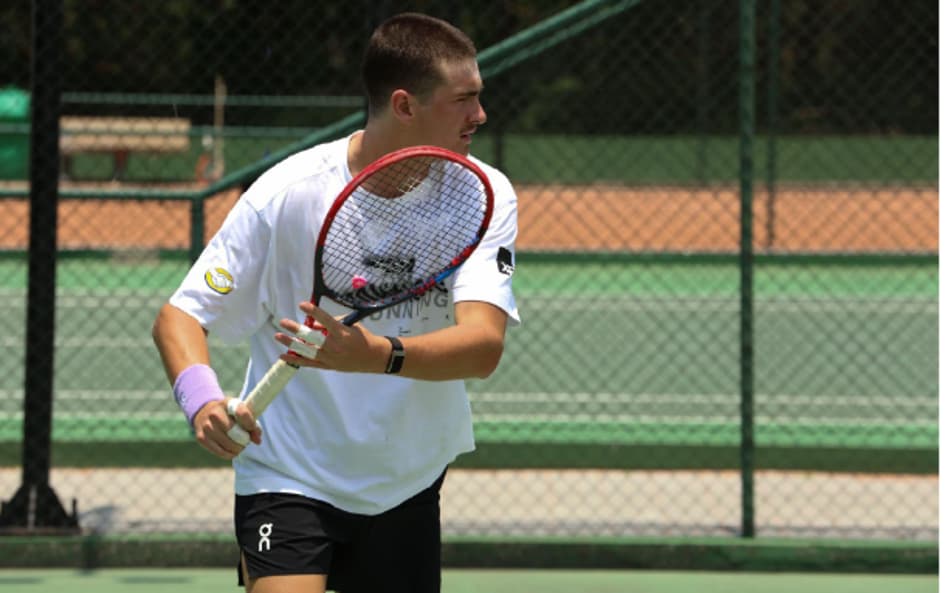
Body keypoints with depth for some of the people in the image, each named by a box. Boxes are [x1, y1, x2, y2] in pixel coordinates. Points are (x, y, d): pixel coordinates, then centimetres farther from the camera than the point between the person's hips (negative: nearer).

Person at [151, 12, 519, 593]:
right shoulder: (289, 193, -15)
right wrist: (203, 401, -31)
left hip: (408, 485, 4)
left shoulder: (486, 195, -9)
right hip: (289, 475, -3)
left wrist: (376, 354, -43)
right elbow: (179, 316, -9)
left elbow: (484, 346, -24)